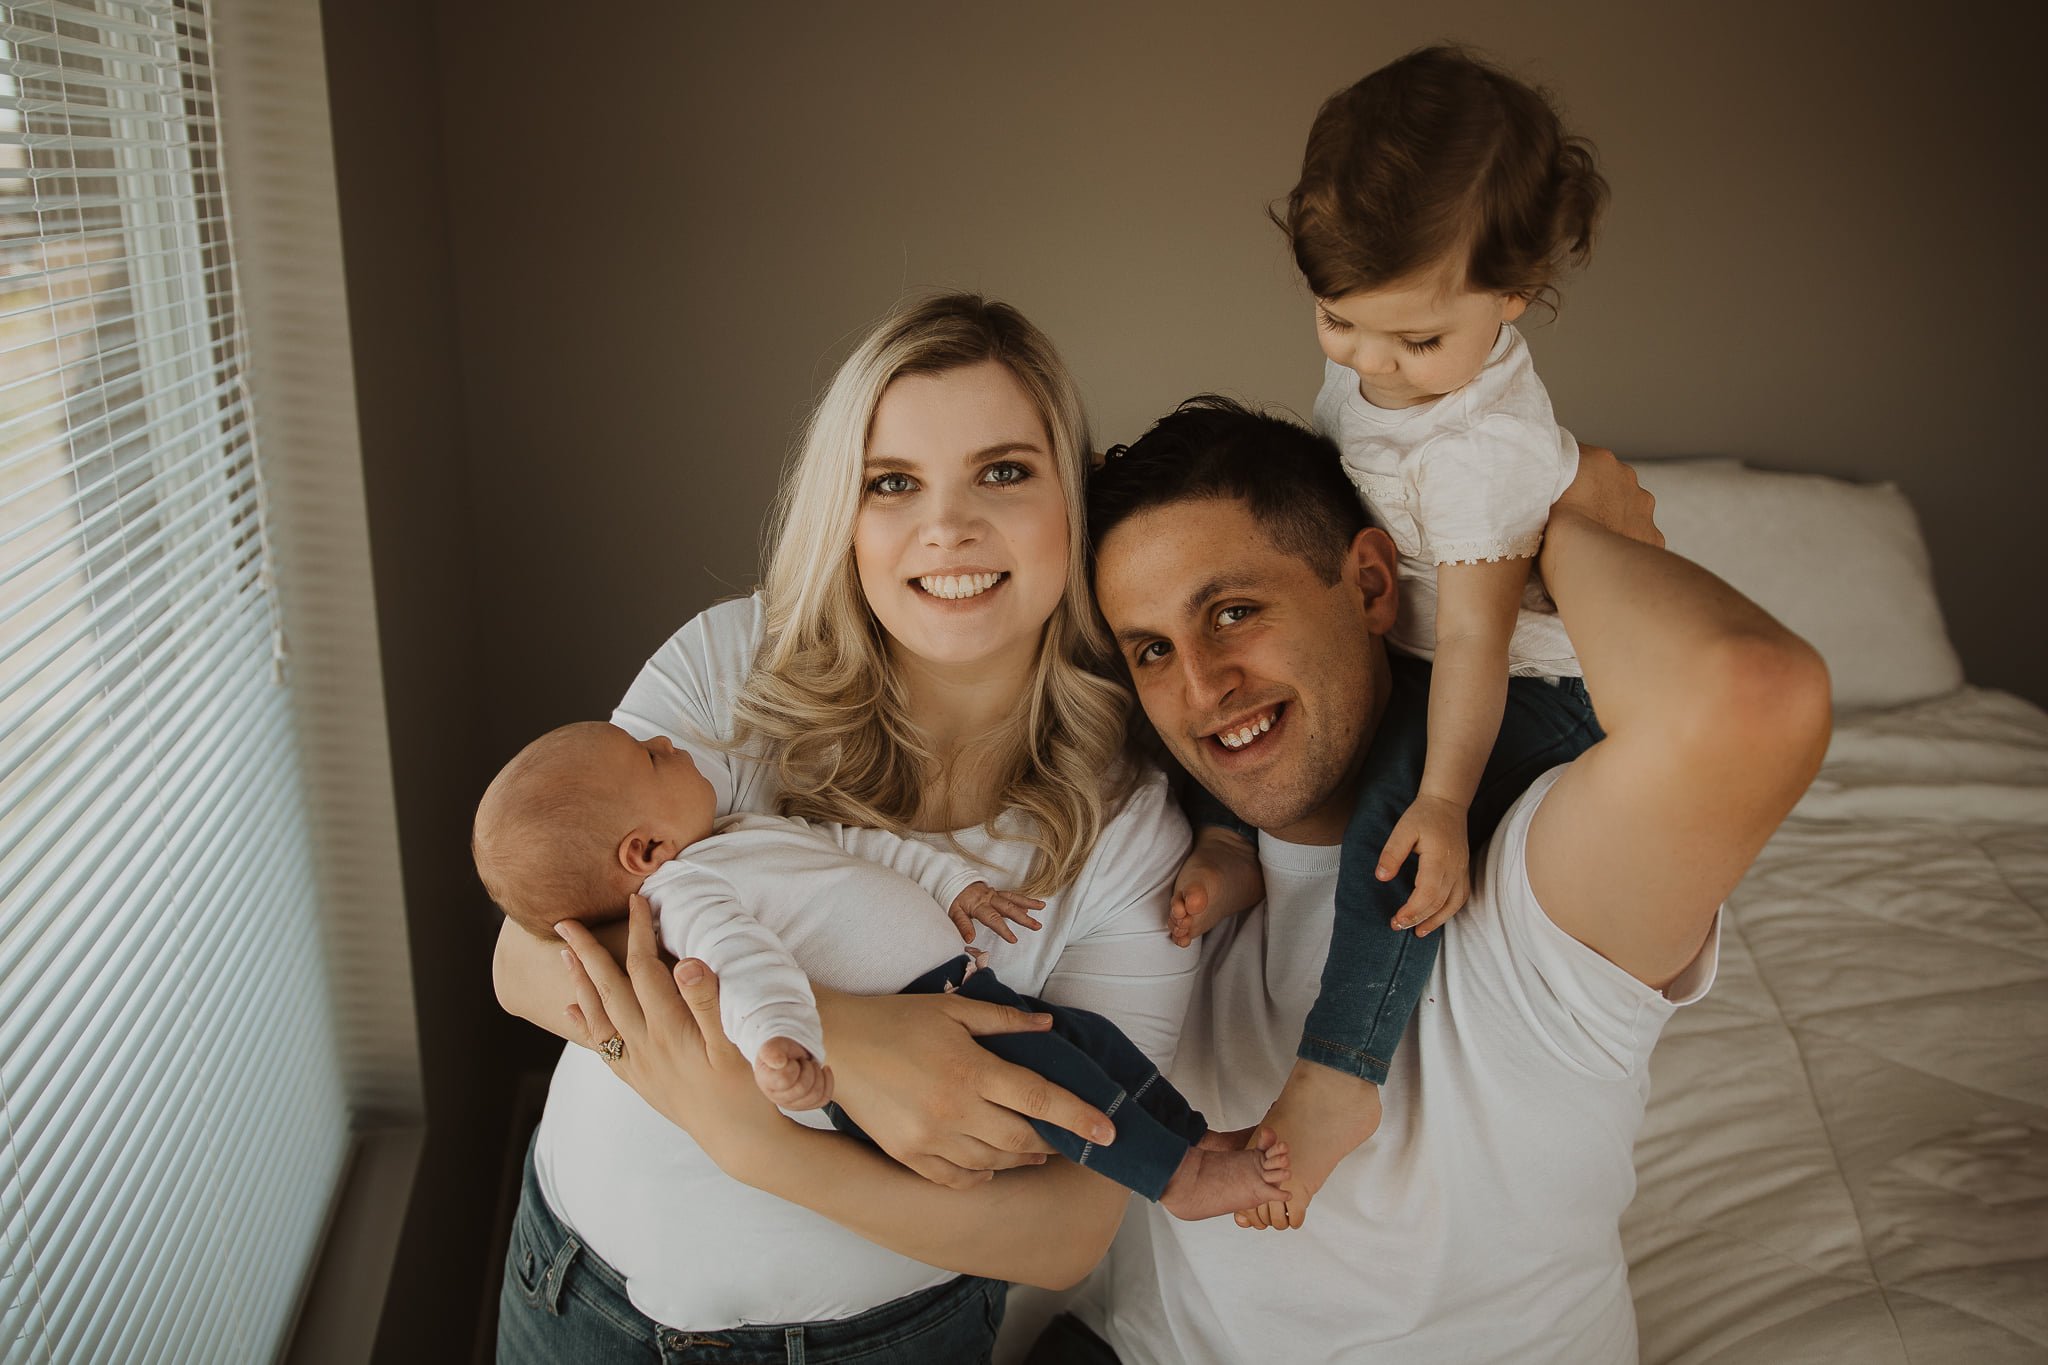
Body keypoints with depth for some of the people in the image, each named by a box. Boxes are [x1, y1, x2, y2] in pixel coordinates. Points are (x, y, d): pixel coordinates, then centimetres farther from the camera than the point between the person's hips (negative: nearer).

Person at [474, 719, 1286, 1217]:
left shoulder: (750, 833, 20)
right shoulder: (685, 889, -13)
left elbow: (863, 843, 26)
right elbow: (742, 955, -33)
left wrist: (954, 881, 22)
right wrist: (779, 1038, -50)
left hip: (961, 988, 10)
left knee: (1088, 1031, 6)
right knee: (1040, 1064, -25)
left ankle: (1202, 1139, 13)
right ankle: (1179, 1180, -18)